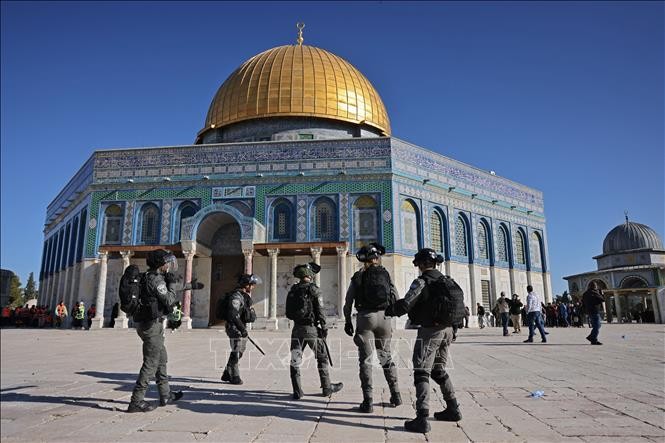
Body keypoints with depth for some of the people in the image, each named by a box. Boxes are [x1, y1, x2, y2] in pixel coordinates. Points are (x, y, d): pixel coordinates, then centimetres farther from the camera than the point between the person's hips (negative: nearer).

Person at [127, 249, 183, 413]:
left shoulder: (150, 277, 12)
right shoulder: (156, 279, -18)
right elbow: (169, 301, -17)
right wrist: (172, 283, -8)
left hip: (147, 322, 10)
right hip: (151, 325, -10)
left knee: (162, 359, 18)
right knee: (151, 363, -5)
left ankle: (165, 395, 27)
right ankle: (136, 401, 0)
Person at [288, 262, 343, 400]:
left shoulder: (293, 290, 5)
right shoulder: (313, 289, -9)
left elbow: (288, 312, 7)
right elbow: (320, 311, -11)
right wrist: (324, 327, -4)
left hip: (297, 328, 4)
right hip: (312, 328, -4)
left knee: (295, 360, 7)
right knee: (322, 358, 11)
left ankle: (297, 392, 5)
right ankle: (327, 388, 21)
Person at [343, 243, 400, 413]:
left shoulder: (357, 277, 5)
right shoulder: (385, 274, 8)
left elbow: (348, 303, 4)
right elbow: (395, 298, 4)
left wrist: (347, 322, 14)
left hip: (365, 317, -2)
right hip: (384, 317, 2)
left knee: (365, 359, 2)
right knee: (386, 356, 18)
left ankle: (368, 401, -1)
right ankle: (395, 394, 20)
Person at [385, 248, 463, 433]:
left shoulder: (422, 281, -12)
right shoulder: (446, 281, 10)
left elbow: (406, 304, -20)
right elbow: (459, 306, 14)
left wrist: (389, 310, -3)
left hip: (430, 329, -8)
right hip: (447, 329, 8)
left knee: (421, 372, -6)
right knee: (438, 370, 22)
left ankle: (422, 419, -12)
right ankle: (453, 409, 27)